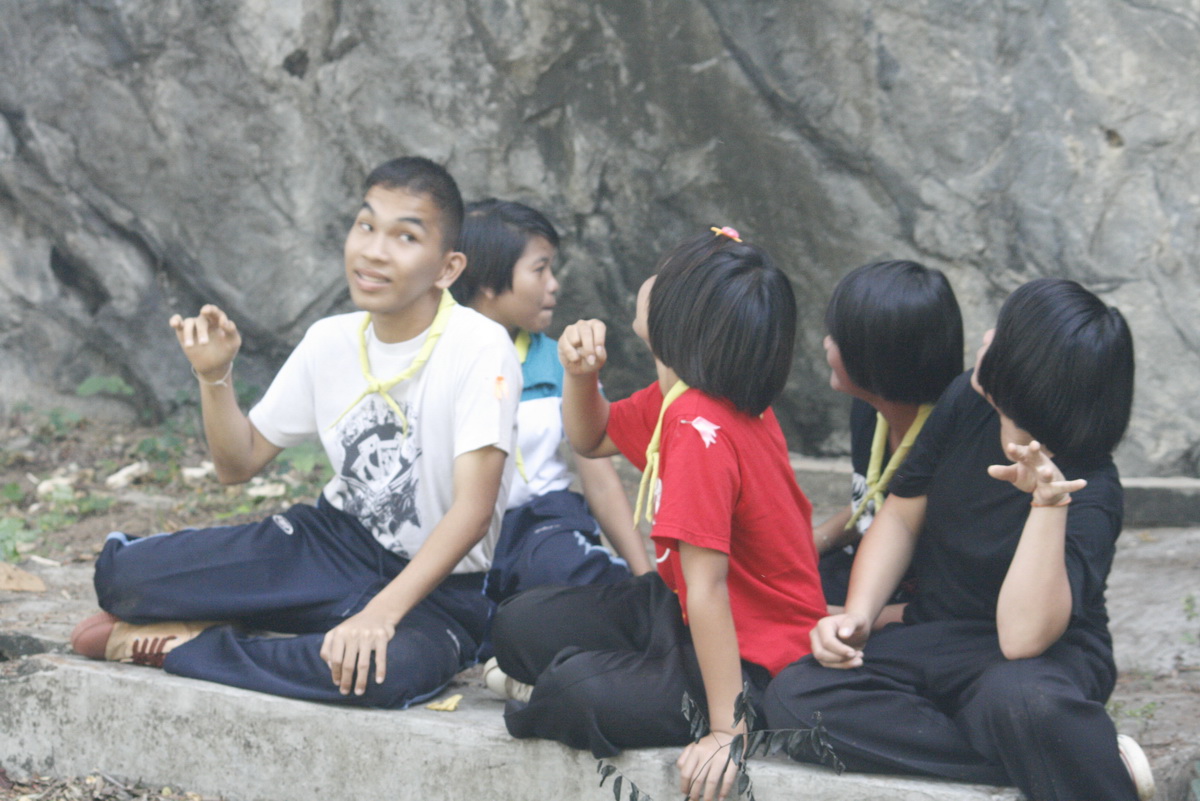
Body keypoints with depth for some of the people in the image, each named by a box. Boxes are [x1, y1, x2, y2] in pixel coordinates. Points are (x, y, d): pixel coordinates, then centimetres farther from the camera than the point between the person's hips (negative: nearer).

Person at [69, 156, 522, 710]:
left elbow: (474, 507, -24)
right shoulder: (330, 342, 2)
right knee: (124, 571, -21)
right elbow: (239, 465, 11)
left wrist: (382, 612, -34)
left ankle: (180, 646, -21)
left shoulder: (479, 348, -16)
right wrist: (214, 376, -8)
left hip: (436, 584, -3)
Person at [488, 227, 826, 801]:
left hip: (752, 663, -9)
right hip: (677, 610, 10)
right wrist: (580, 374, -2)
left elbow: (706, 586, -32)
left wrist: (727, 729, -32)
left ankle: (544, 711, 6)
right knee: (522, 625, 5)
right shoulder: (676, 399, 0)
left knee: (578, 693, -26)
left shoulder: (702, 430, -30)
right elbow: (591, 438, 21)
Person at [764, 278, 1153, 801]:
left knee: (1021, 696, -45)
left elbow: (1022, 638, -34)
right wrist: (856, 616, -6)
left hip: (1049, 658, -7)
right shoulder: (968, 403, -4)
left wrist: (1048, 504, -40)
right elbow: (901, 517, 9)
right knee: (793, 699, -23)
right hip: (933, 646, 7)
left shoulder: (1088, 495, -23)